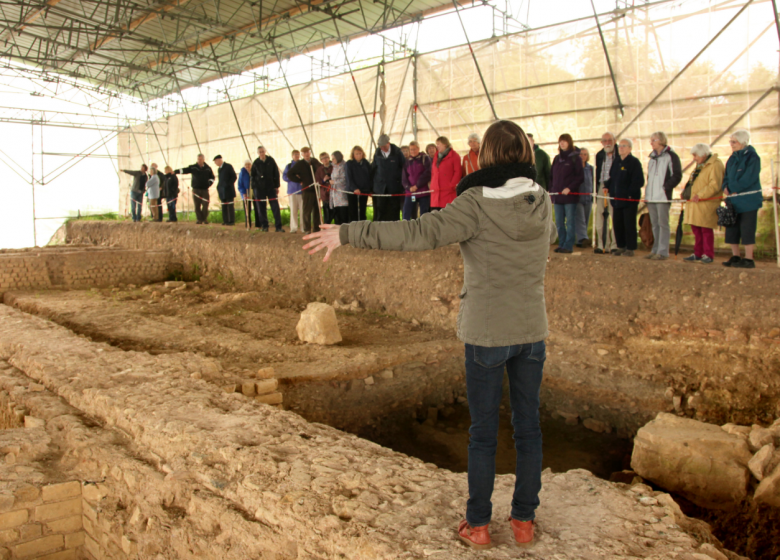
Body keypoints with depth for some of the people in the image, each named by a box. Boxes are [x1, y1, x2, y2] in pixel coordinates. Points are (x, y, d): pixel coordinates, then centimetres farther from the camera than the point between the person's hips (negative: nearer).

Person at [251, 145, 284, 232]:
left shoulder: (271, 161, 3)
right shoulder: (255, 163, 4)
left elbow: (276, 174, 6)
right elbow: (253, 176, 10)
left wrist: (277, 186, 2)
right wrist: (253, 187, 4)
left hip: (271, 187, 0)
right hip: (259, 188, 1)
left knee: (275, 206, -6)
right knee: (261, 208, 2)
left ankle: (278, 227, -5)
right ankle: (264, 226, 12)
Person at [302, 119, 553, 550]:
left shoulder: (477, 204, -17)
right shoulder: (542, 202, 0)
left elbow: (418, 233, -27)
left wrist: (348, 233, -24)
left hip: (487, 333, -4)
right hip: (532, 331, 5)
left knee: (483, 432, 9)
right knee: (528, 427, 15)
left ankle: (478, 524, 23)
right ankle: (523, 521, 28)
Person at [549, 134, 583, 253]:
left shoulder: (575, 158, -1)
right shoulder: (557, 158, 16)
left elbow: (580, 177, -7)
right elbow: (552, 176, 18)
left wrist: (569, 188, -17)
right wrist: (551, 190, 8)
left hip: (570, 196, -6)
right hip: (557, 196, 6)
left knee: (569, 222, -2)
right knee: (559, 223, 7)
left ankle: (569, 245, 2)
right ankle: (561, 244, 15)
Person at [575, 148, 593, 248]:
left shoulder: (590, 168, 14)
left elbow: (593, 182, 19)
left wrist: (593, 193, 12)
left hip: (588, 198, 5)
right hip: (577, 198, -5)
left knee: (586, 220, 5)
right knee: (580, 219, -15)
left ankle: (580, 241, 10)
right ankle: (583, 238, -29)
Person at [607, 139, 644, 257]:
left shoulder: (634, 162, -8)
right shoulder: (616, 162, 14)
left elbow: (639, 181, -12)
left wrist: (630, 194, -16)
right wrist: (610, 190, 9)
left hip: (630, 199, -7)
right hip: (617, 198, 7)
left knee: (629, 224, -2)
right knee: (617, 224, 9)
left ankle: (630, 249, 5)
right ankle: (621, 247, 20)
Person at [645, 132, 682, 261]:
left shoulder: (671, 156, -5)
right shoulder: (653, 157, 17)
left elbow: (677, 176, -9)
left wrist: (665, 187, -14)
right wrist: (647, 192, 14)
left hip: (663, 196, -7)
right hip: (651, 196, 7)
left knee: (663, 223, -6)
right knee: (654, 224, 10)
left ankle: (663, 252, -5)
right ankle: (656, 250, 16)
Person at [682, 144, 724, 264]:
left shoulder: (715, 164, -11)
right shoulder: (700, 165, 20)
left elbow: (715, 185, -20)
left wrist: (700, 195, -24)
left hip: (706, 204, -9)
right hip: (695, 204, 9)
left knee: (706, 229, -4)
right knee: (696, 229, 10)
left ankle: (708, 255, 4)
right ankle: (697, 254, 17)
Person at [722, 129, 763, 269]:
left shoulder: (752, 157, -9)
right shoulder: (733, 158, 13)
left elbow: (749, 178, -17)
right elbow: (727, 176, 15)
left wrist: (733, 189, -13)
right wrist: (726, 187, -4)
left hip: (748, 200, -7)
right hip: (734, 200, 7)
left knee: (747, 229, -6)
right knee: (732, 228, 8)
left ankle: (749, 259, -1)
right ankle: (735, 256, 17)